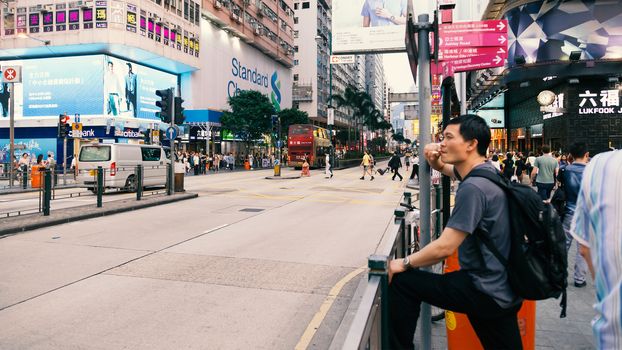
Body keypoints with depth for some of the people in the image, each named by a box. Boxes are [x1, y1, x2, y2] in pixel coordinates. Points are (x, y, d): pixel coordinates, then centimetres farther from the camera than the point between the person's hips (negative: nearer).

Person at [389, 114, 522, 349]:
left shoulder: (473, 187, -24)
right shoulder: (487, 171, 6)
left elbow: (444, 247, -25)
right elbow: (443, 168, 25)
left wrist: (404, 263, -10)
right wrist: (433, 159, 1)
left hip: (485, 292, -10)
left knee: (401, 281, -8)